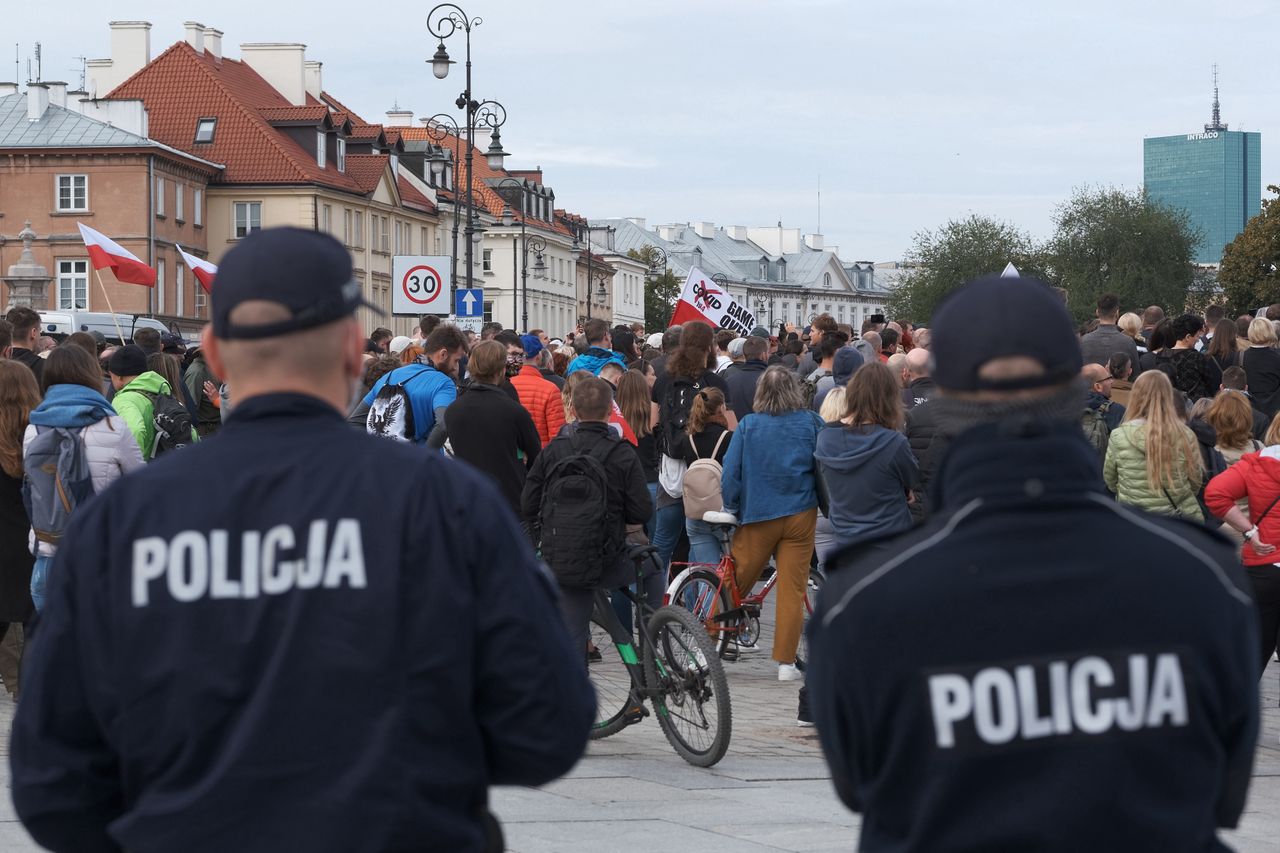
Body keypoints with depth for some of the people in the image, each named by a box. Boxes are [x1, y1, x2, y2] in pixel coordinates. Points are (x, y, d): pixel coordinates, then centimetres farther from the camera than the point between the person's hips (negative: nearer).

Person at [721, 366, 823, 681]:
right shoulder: (811, 423, -1)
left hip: (758, 514, 0)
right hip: (800, 513, 0)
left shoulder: (748, 426, -3)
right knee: (792, 589, 2)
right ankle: (786, 662, 2)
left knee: (734, 583, 8)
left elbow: (731, 473, -3)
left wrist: (730, 509, 9)